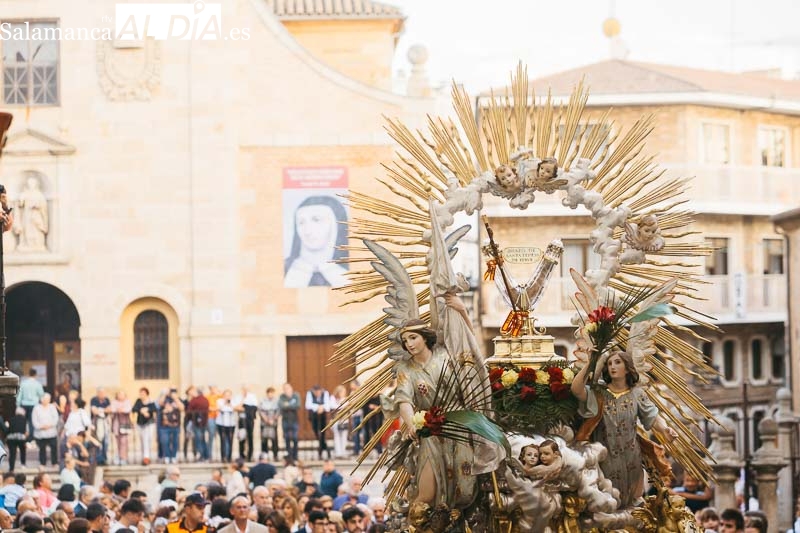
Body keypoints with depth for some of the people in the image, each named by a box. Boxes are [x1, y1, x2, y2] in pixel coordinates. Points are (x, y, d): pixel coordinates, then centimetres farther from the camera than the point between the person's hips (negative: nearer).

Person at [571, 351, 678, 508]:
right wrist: (589, 364, -14)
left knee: (629, 503, 9)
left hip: (630, 459, 1)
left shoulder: (636, 394, 2)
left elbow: (654, 418, -2)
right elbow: (576, 389, -18)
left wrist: (664, 429, -24)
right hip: (606, 459, -1)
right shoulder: (598, 393, -1)